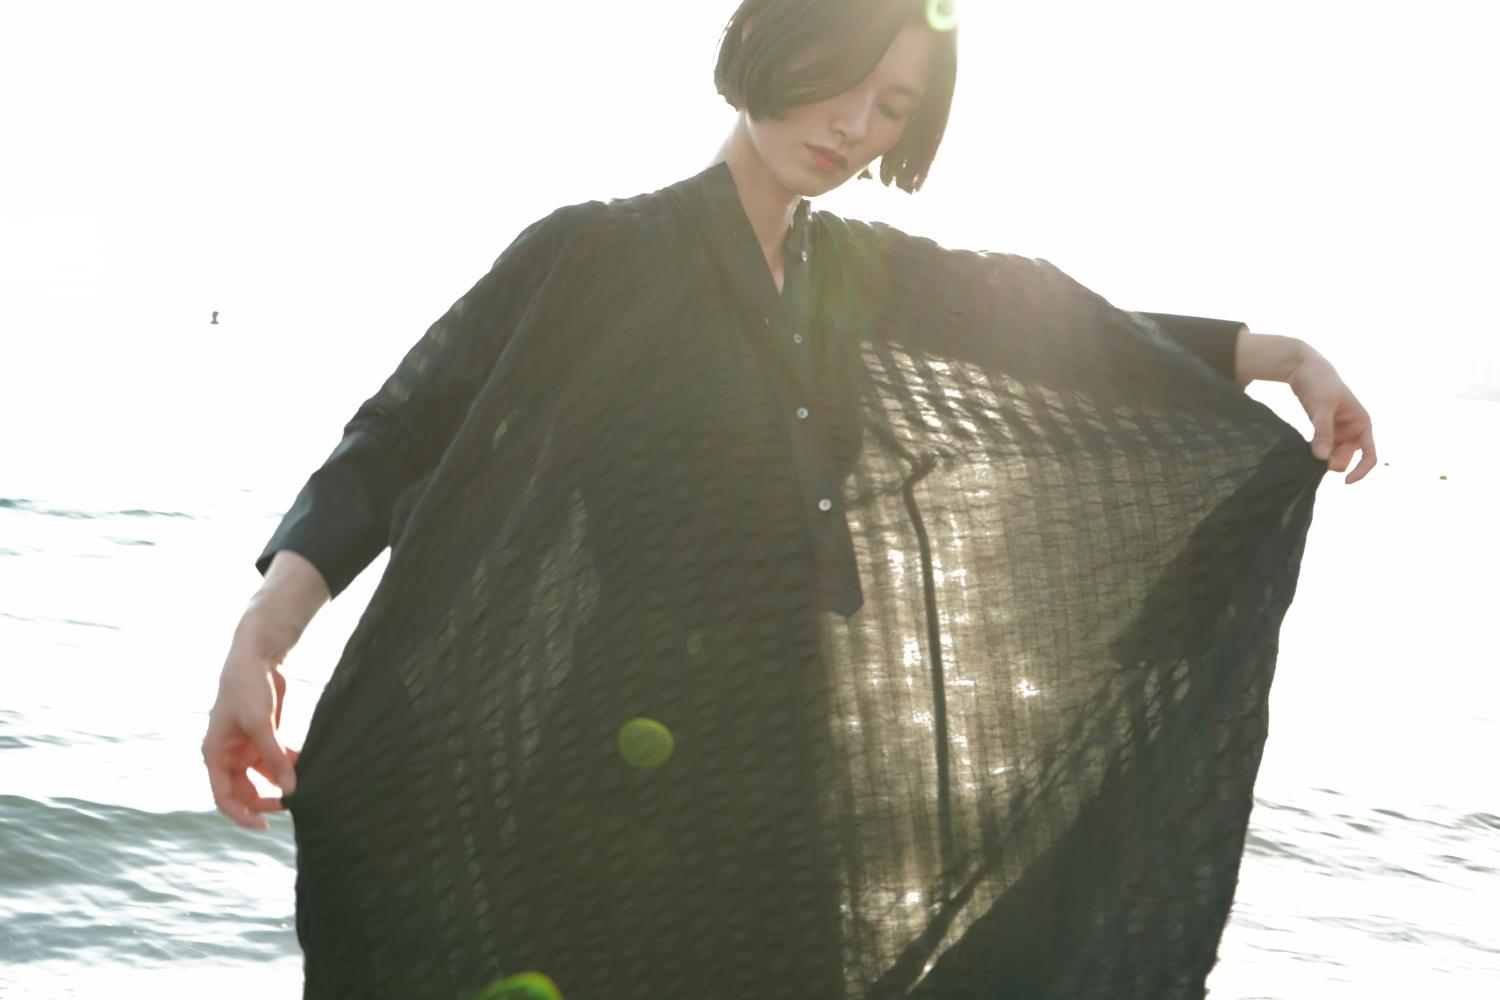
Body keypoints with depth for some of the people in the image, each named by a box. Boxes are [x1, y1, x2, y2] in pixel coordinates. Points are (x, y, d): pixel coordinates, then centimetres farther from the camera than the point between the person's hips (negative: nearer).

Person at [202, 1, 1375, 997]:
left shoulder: (858, 272, 7)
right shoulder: (594, 257, -9)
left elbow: (1056, 317, 17)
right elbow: (401, 435, -15)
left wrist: (1282, 353, 10)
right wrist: (261, 635, -30)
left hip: (800, 765, 6)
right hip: (628, 766, -5)